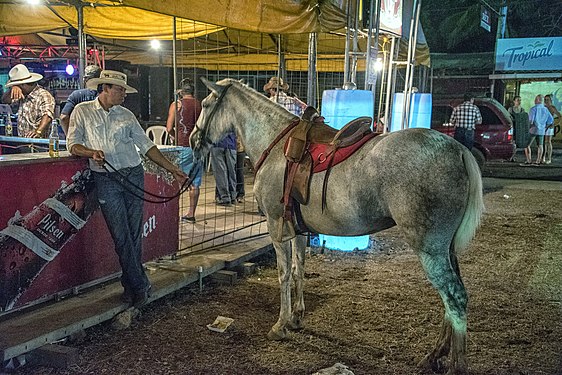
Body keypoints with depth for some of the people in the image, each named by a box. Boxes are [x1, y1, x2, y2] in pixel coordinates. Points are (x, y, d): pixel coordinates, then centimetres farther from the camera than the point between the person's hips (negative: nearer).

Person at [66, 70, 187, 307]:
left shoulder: (126, 115, 13)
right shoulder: (82, 111, 7)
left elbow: (146, 145, 12)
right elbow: (73, 144, 1)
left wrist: (172, 169, 6)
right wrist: (92, 152, -20)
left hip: (133, 175, 3)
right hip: (106, 179, -3)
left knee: (135, 234, 5)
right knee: (121, 236, -3)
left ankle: (131, 285, 20)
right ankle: (140, 286, 7)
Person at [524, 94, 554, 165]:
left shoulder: (534, 109, -13)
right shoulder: (545, 109, 5)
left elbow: (530, 120, -21)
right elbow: (551, 120, 8)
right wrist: (545, 127, 17)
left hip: (533, 130, -6)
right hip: (541, 131, 6)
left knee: (527, 145, 2)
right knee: (540, 146, 11)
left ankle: (529, 160, -4)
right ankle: (538, 161, 12)